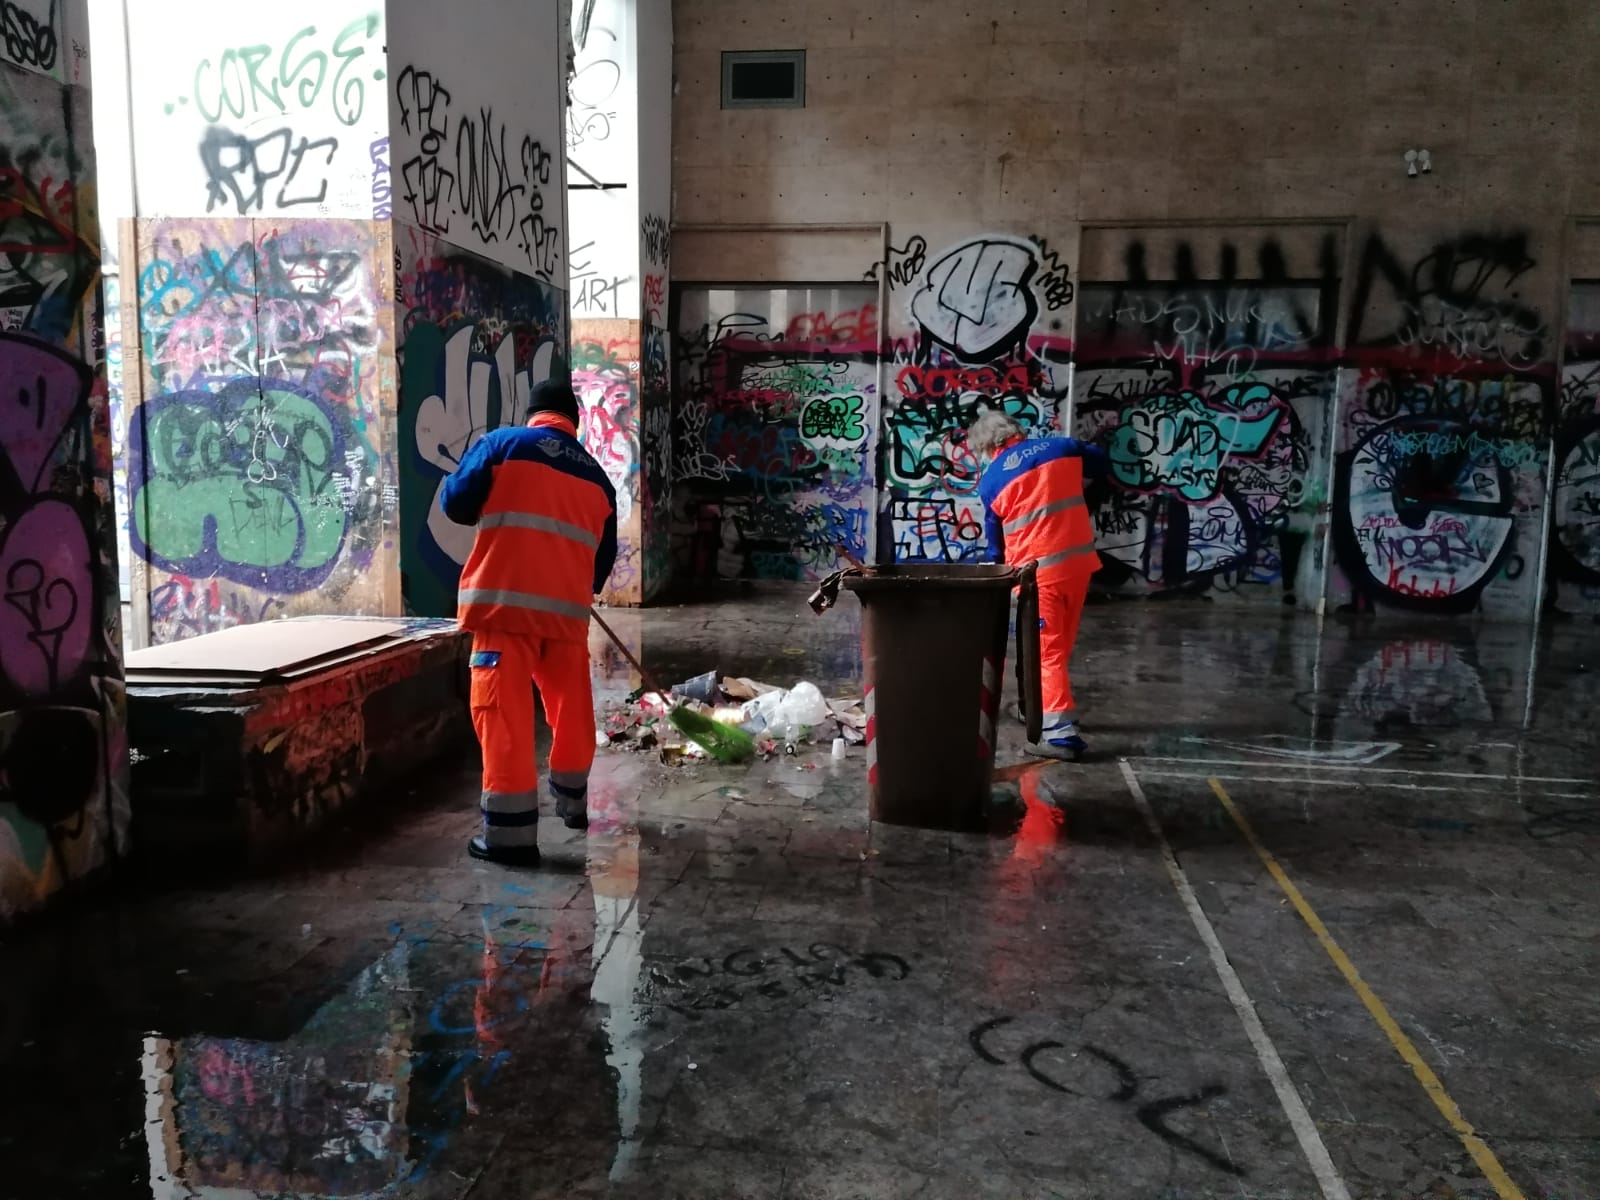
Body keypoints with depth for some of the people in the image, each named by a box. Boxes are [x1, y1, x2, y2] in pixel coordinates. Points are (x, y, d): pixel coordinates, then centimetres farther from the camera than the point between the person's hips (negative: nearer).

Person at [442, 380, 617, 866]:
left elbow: (456, 503, 2)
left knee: (504, 711, -2)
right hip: (568, 607, 4)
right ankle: (572, 801, 37)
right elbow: (604, 555, 19)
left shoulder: (503, 443, 3)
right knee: (571, 705, 19)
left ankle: (510, 833, -4)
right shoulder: (596, 476, 16)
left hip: (506, 600, -4)